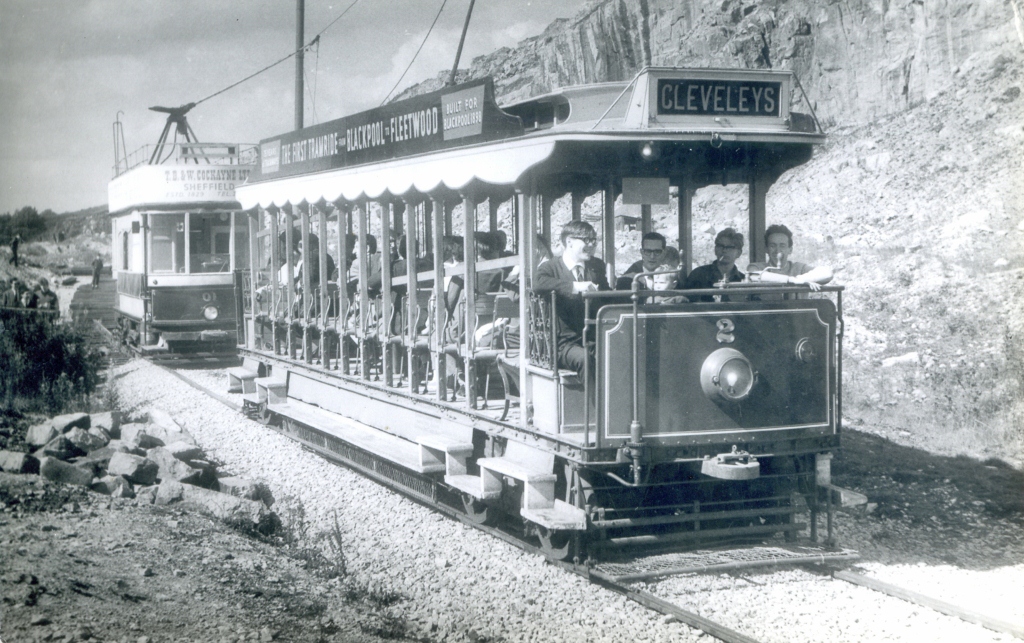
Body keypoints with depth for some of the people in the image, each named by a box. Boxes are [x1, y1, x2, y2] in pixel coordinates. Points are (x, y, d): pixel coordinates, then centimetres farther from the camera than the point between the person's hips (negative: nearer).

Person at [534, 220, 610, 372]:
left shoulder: (597, 266, 22)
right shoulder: (550, 267, 4)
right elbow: (538, 283, -20)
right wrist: (574, 286, -24)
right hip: (565, 344, -4)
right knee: (586, 358, -36)